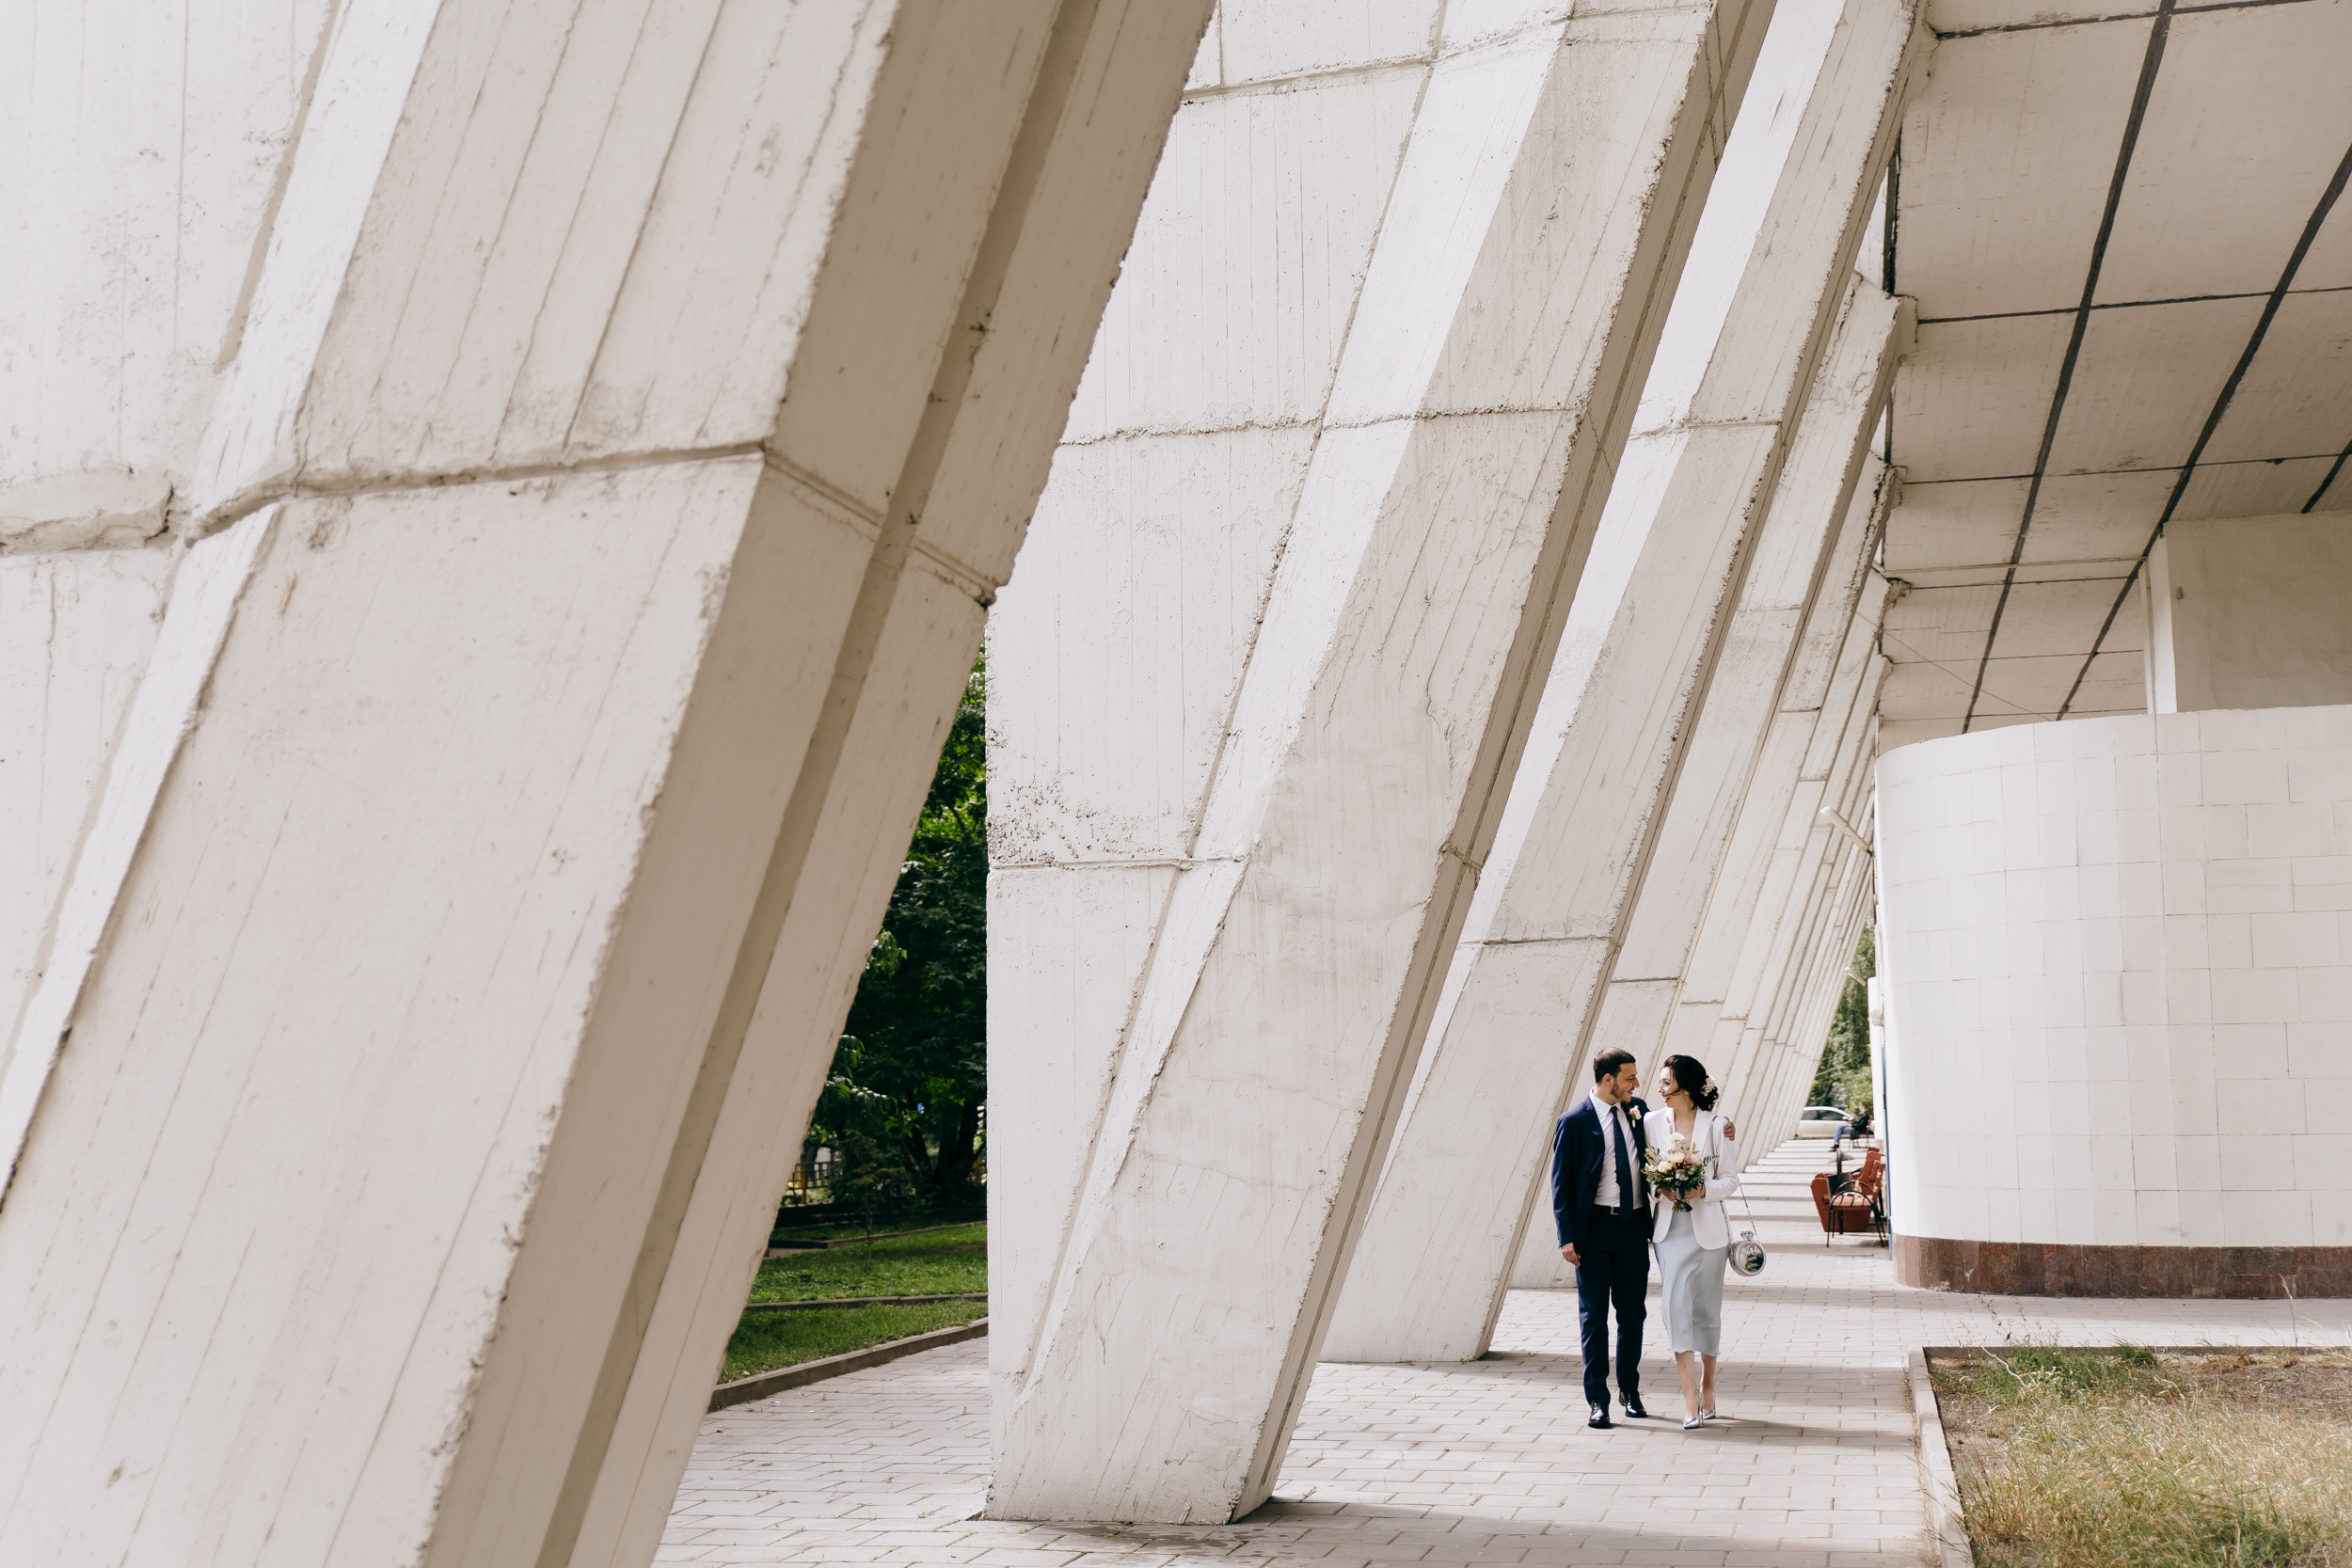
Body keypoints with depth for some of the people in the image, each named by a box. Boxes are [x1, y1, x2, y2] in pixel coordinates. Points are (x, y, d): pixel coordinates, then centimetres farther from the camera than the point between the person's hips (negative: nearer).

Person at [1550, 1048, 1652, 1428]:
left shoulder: (1638, 1111, 7)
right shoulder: (1574, 1121, -7)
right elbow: (1561, 1183, -5)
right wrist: (1566, 1236, -12)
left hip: (1634, 1226, 4)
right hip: (1594, 1229, -4)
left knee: (1633, 1312, 13)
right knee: (1594, 1316, 2)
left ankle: (1630, 1389, 30)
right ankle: (1597, 1399, 9)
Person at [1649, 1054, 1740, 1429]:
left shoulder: (1716, 1126, -4)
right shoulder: (1654, 1123, 4)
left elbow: (1731, 1180, 0)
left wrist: (1702, 1190, -16)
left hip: (1707, 1227, -1)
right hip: (1670, 1227, 2)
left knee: (1706, 1308, 7)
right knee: (1675, 1305, -10)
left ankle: (1707, 1387, 28)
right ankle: (1690, 1399, -8)